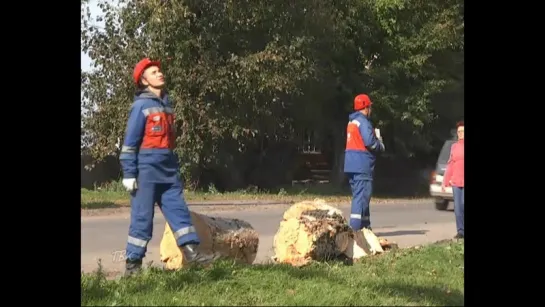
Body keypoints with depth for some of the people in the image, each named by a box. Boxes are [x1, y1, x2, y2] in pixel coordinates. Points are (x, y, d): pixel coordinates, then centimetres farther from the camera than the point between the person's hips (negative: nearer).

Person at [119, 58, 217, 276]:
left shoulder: (166, 104, 14)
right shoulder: (141, 105, -8)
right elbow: (130, 142, -10)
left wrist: (174, 166, 21)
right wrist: (129, 174, -14)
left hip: (168, 169, 7)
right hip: (146, 170, -7)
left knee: (178, 209, 2)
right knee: (142, 216, -3)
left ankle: (191, 251, 1)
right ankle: (133, 264, 6)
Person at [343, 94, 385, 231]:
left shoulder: (352, 122, 17)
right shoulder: (363, 121, -12)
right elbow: (370, 142, -20)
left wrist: (377, 141, 16)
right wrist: (381, 145, -1)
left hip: (351, 165, 10)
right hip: (362, 165, -10)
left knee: (359, 195, 15)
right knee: (361, 196, -10)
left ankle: (365, 226, 22)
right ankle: (355, 227, -16)